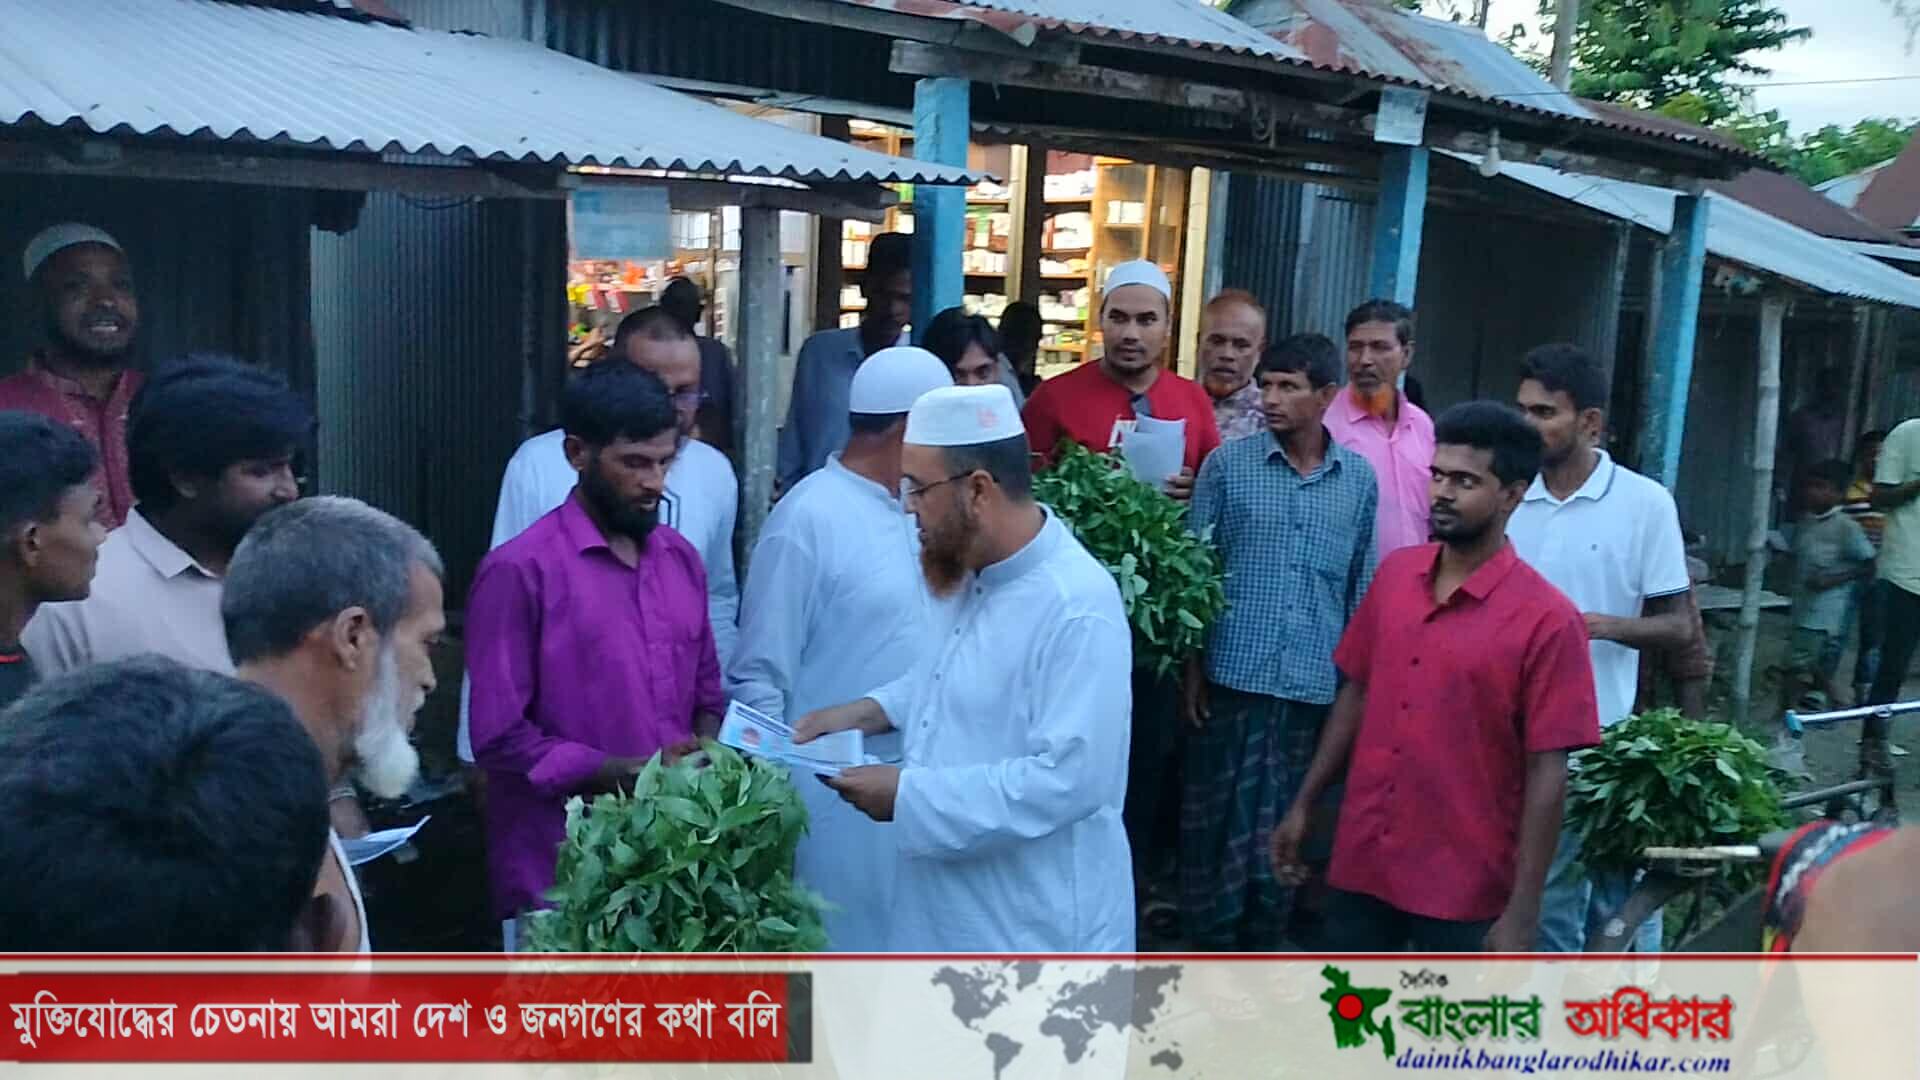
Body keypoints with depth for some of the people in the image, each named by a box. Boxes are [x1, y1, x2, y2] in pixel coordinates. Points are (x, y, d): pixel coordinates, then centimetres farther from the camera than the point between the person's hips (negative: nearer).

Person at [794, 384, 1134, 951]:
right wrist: (867, 712, 3)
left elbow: (1069, 778, -31)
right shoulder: (973, 572, 4)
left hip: (1036, 922, -9)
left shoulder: (1078, 608, -27)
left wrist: (910, 795, -26)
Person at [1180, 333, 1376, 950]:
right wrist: (1192, 667, -3)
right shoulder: (1227, 465, -1)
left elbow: (1362, 588, 11)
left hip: (1316, 686, 2)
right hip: (1234, 676, -2)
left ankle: (1257, 955, 26)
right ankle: (1209, 950, 19)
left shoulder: (1359, 479, 6)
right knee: (1218, 820, 4)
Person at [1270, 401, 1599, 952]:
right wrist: (1303, 805, 11)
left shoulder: (1546, 618, -15)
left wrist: (1522, 913, -14)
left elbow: (1546, 773, -14)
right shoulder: (1393, 573, 2)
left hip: (1466, 885, -5)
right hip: (1362, 863, 5)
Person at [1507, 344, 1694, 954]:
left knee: (1619, 900, 8)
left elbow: (1679, 627, -4)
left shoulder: (1645, 504, -6)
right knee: (1544, 897, 13)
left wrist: (1607, 625, -21)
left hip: (1605, 736, -3)